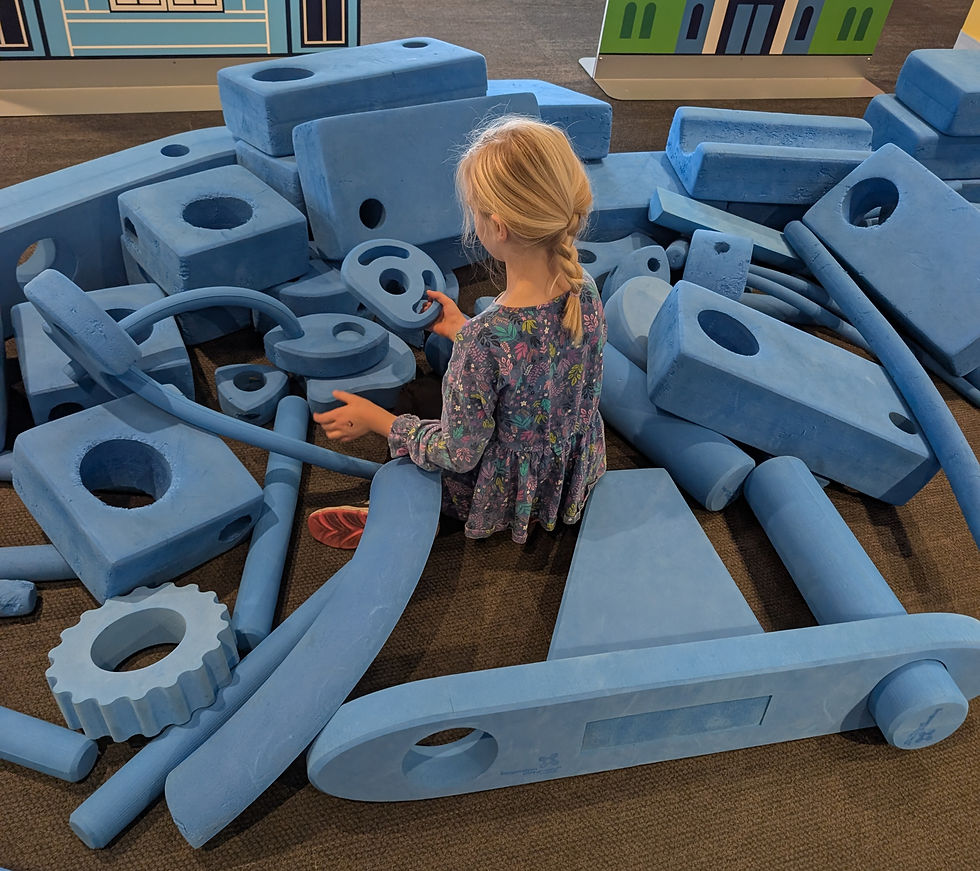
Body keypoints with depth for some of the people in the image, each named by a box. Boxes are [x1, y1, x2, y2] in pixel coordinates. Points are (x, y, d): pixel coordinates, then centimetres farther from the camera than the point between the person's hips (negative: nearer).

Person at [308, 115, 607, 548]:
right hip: (574, 474, 6)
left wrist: (376, 420, -11)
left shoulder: (485, 340, -38)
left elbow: (459, 455, -24)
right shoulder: (585, 291, -17)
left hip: (508, 495, -6)